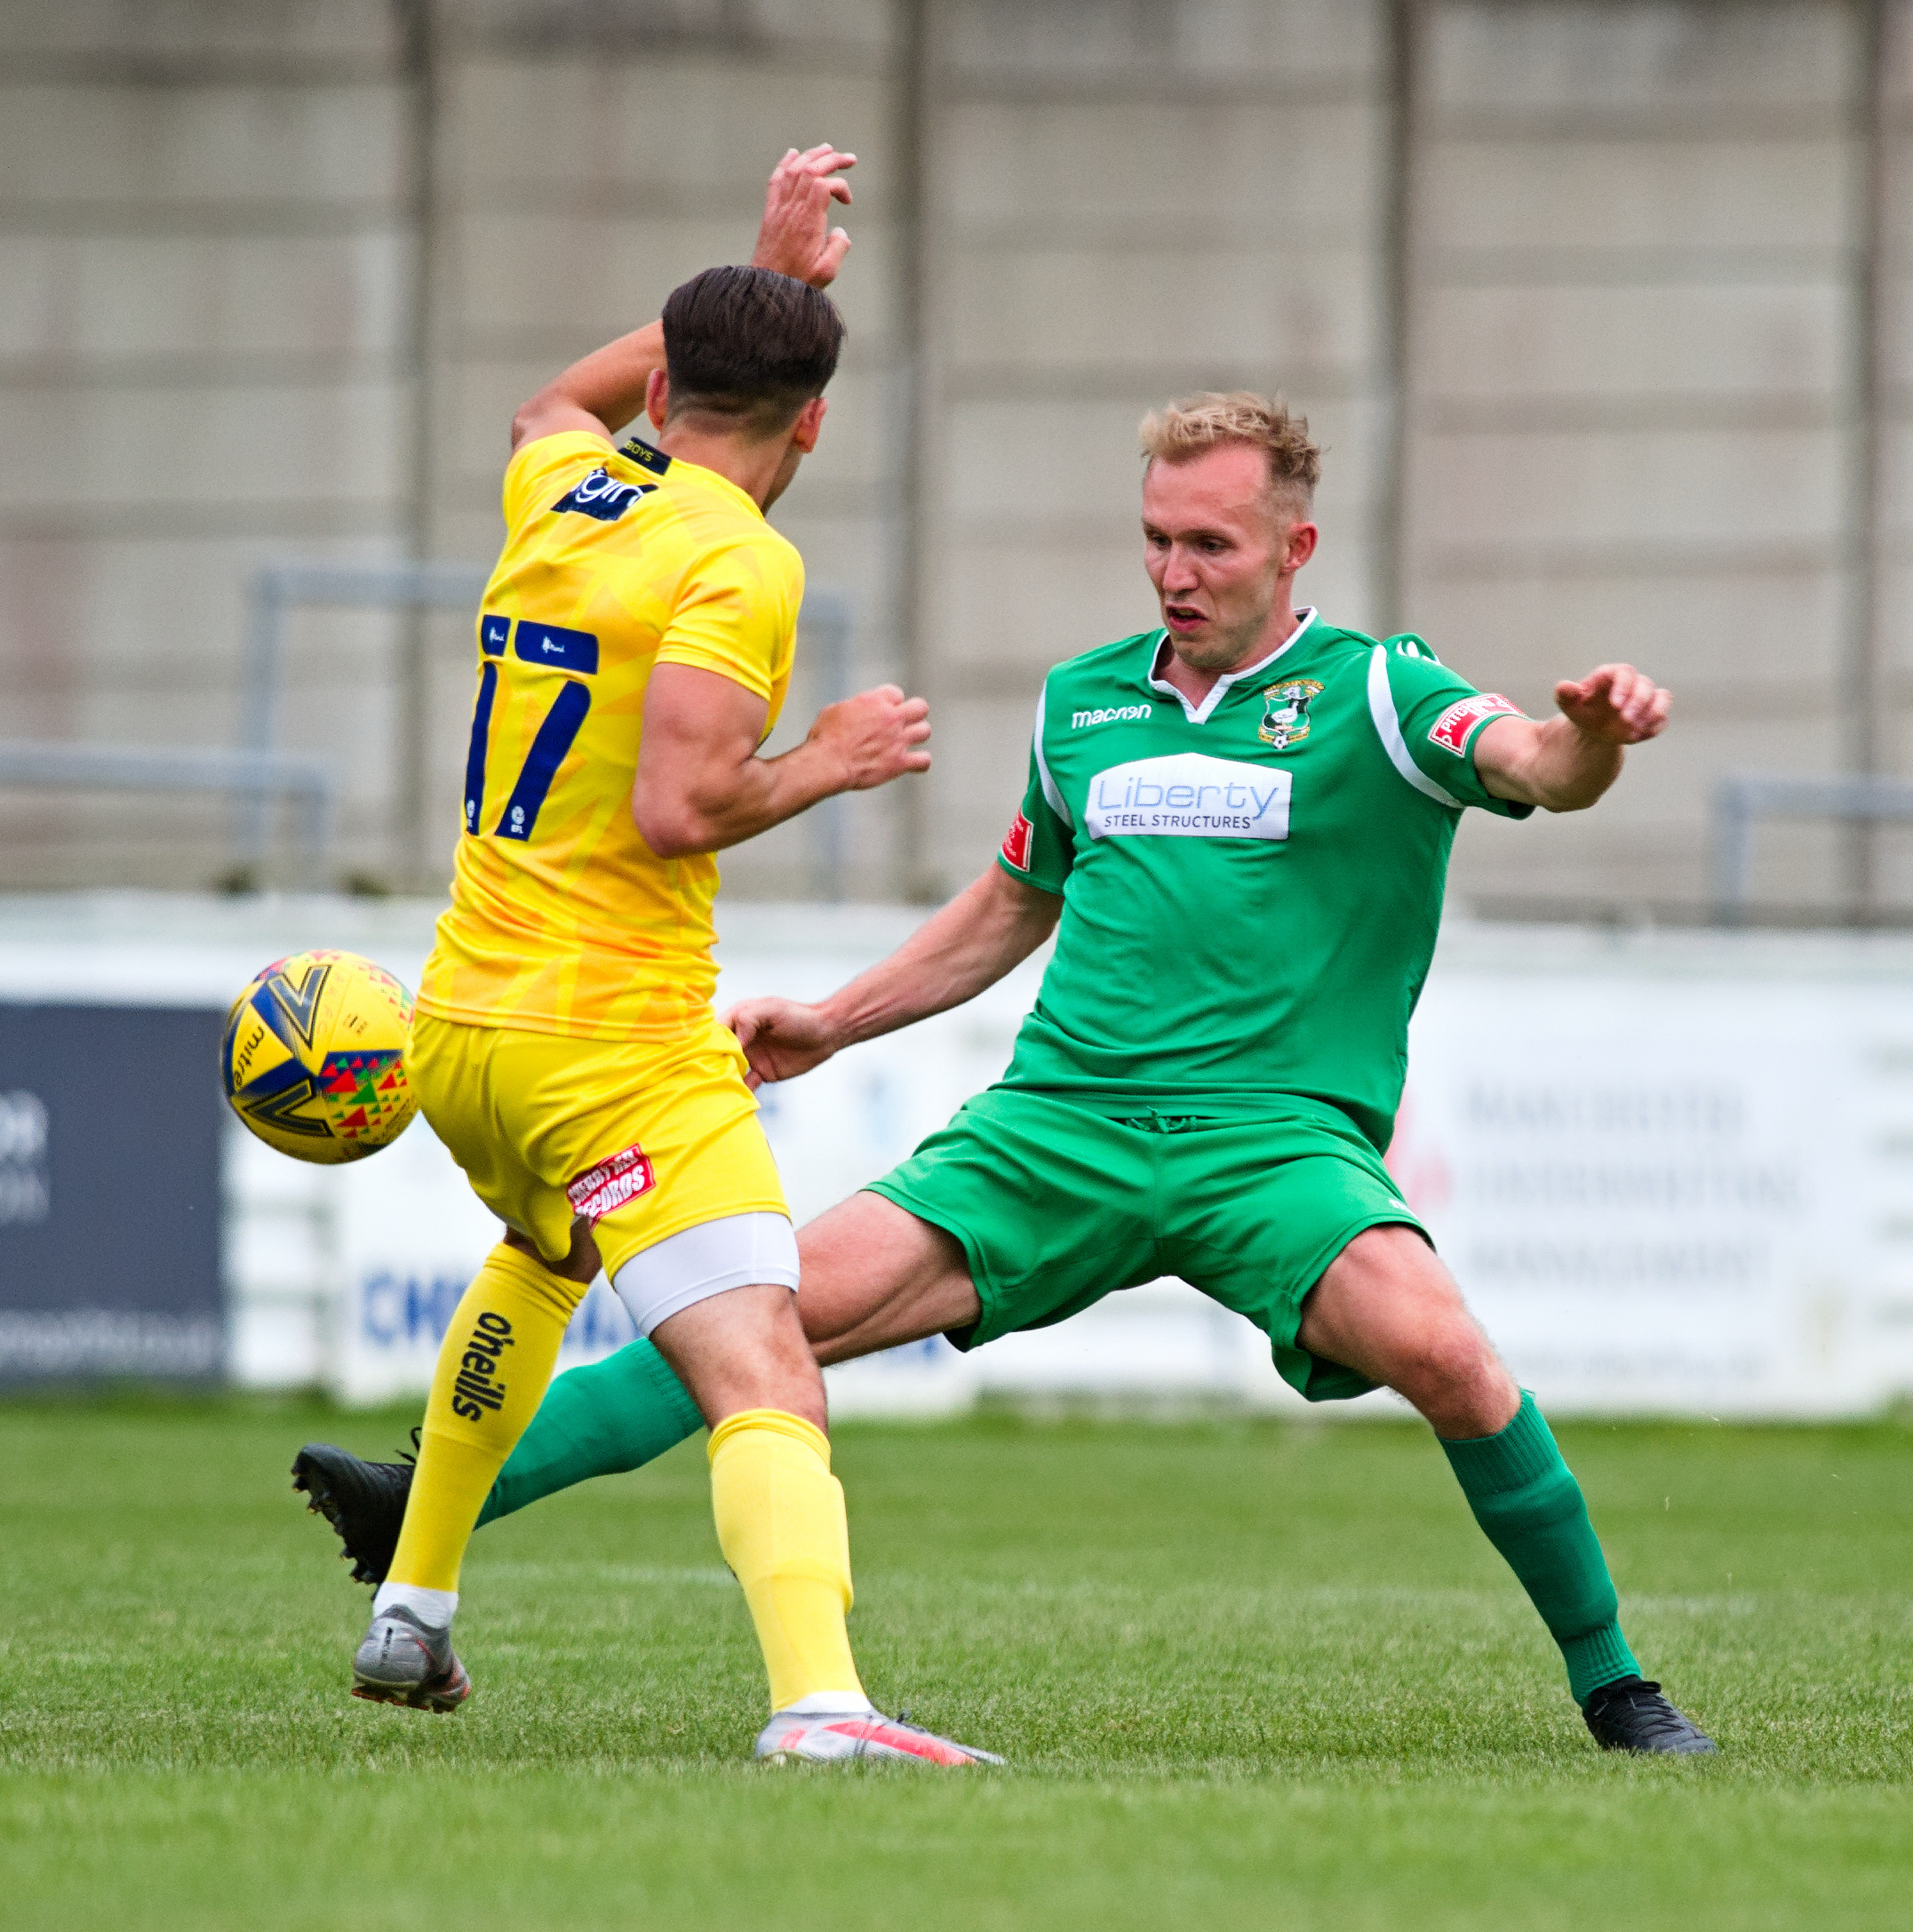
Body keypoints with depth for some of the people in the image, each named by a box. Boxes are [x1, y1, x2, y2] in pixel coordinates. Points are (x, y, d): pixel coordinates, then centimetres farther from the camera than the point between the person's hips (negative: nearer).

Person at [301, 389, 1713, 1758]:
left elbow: (1532, 767, -19)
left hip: (1278, 1132, -4)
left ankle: (1612, 1685, -13)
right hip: (1057, 1120, 4)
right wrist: (834, 1022, 26)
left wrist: (1591, 735, -43)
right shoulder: (1083, 700, 16)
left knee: (1439, 1350, -30)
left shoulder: (1373, 694, 0)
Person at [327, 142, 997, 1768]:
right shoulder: (741, 564, -13)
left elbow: (560, 406, 36)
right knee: (766, 1385, -20)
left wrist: (766, 281, 34)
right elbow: (676, 805, -23)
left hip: (458, 1024, 8)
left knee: (540, 1255, 38)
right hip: (617, 1050, -8)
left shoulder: (555, 491, 10)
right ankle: (818, 1701, -42)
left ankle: (412, 1616, 43)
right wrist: (832, 763, -6)